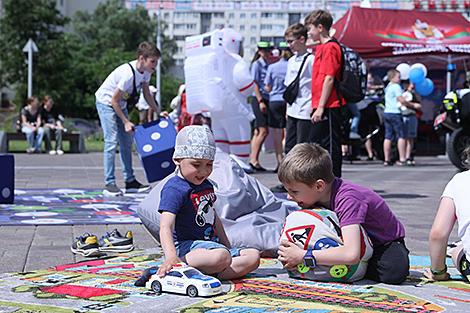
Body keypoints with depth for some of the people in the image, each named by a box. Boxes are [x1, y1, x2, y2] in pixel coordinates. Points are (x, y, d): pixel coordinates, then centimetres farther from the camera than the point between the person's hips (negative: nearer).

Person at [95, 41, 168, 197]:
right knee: (112, 141, -14)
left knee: (127, 142, 7)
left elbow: (146, 94, 5)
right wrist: (126, 122, -22)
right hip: (106, 102, -8)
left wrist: (159, 112, -5)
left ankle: (130, 181, 13)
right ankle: (109, 184, -12)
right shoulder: (128, 74, -34)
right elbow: (114, 100, -27)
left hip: (121, 104, 8)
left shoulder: (146, 71, -9)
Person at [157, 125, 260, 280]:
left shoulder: (206, 185, 17)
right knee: (221, 257, -38)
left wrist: (228, 247, 26)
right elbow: (166, 226, -26)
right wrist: (171, 257, -42)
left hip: (212, 243, 10)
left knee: (253, 257, -7)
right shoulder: (174, 189, -13)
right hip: (186, 247, -9)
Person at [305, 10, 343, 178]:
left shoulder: (330, 47, -13)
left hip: (329, 107, -10)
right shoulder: (321, 47, 18)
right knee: (318, 145, 15)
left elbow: (329, 79, -19)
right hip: (321, 107, 10)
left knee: (330, 145, -6)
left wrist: (321, 107, -20)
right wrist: (314, 105, 21)